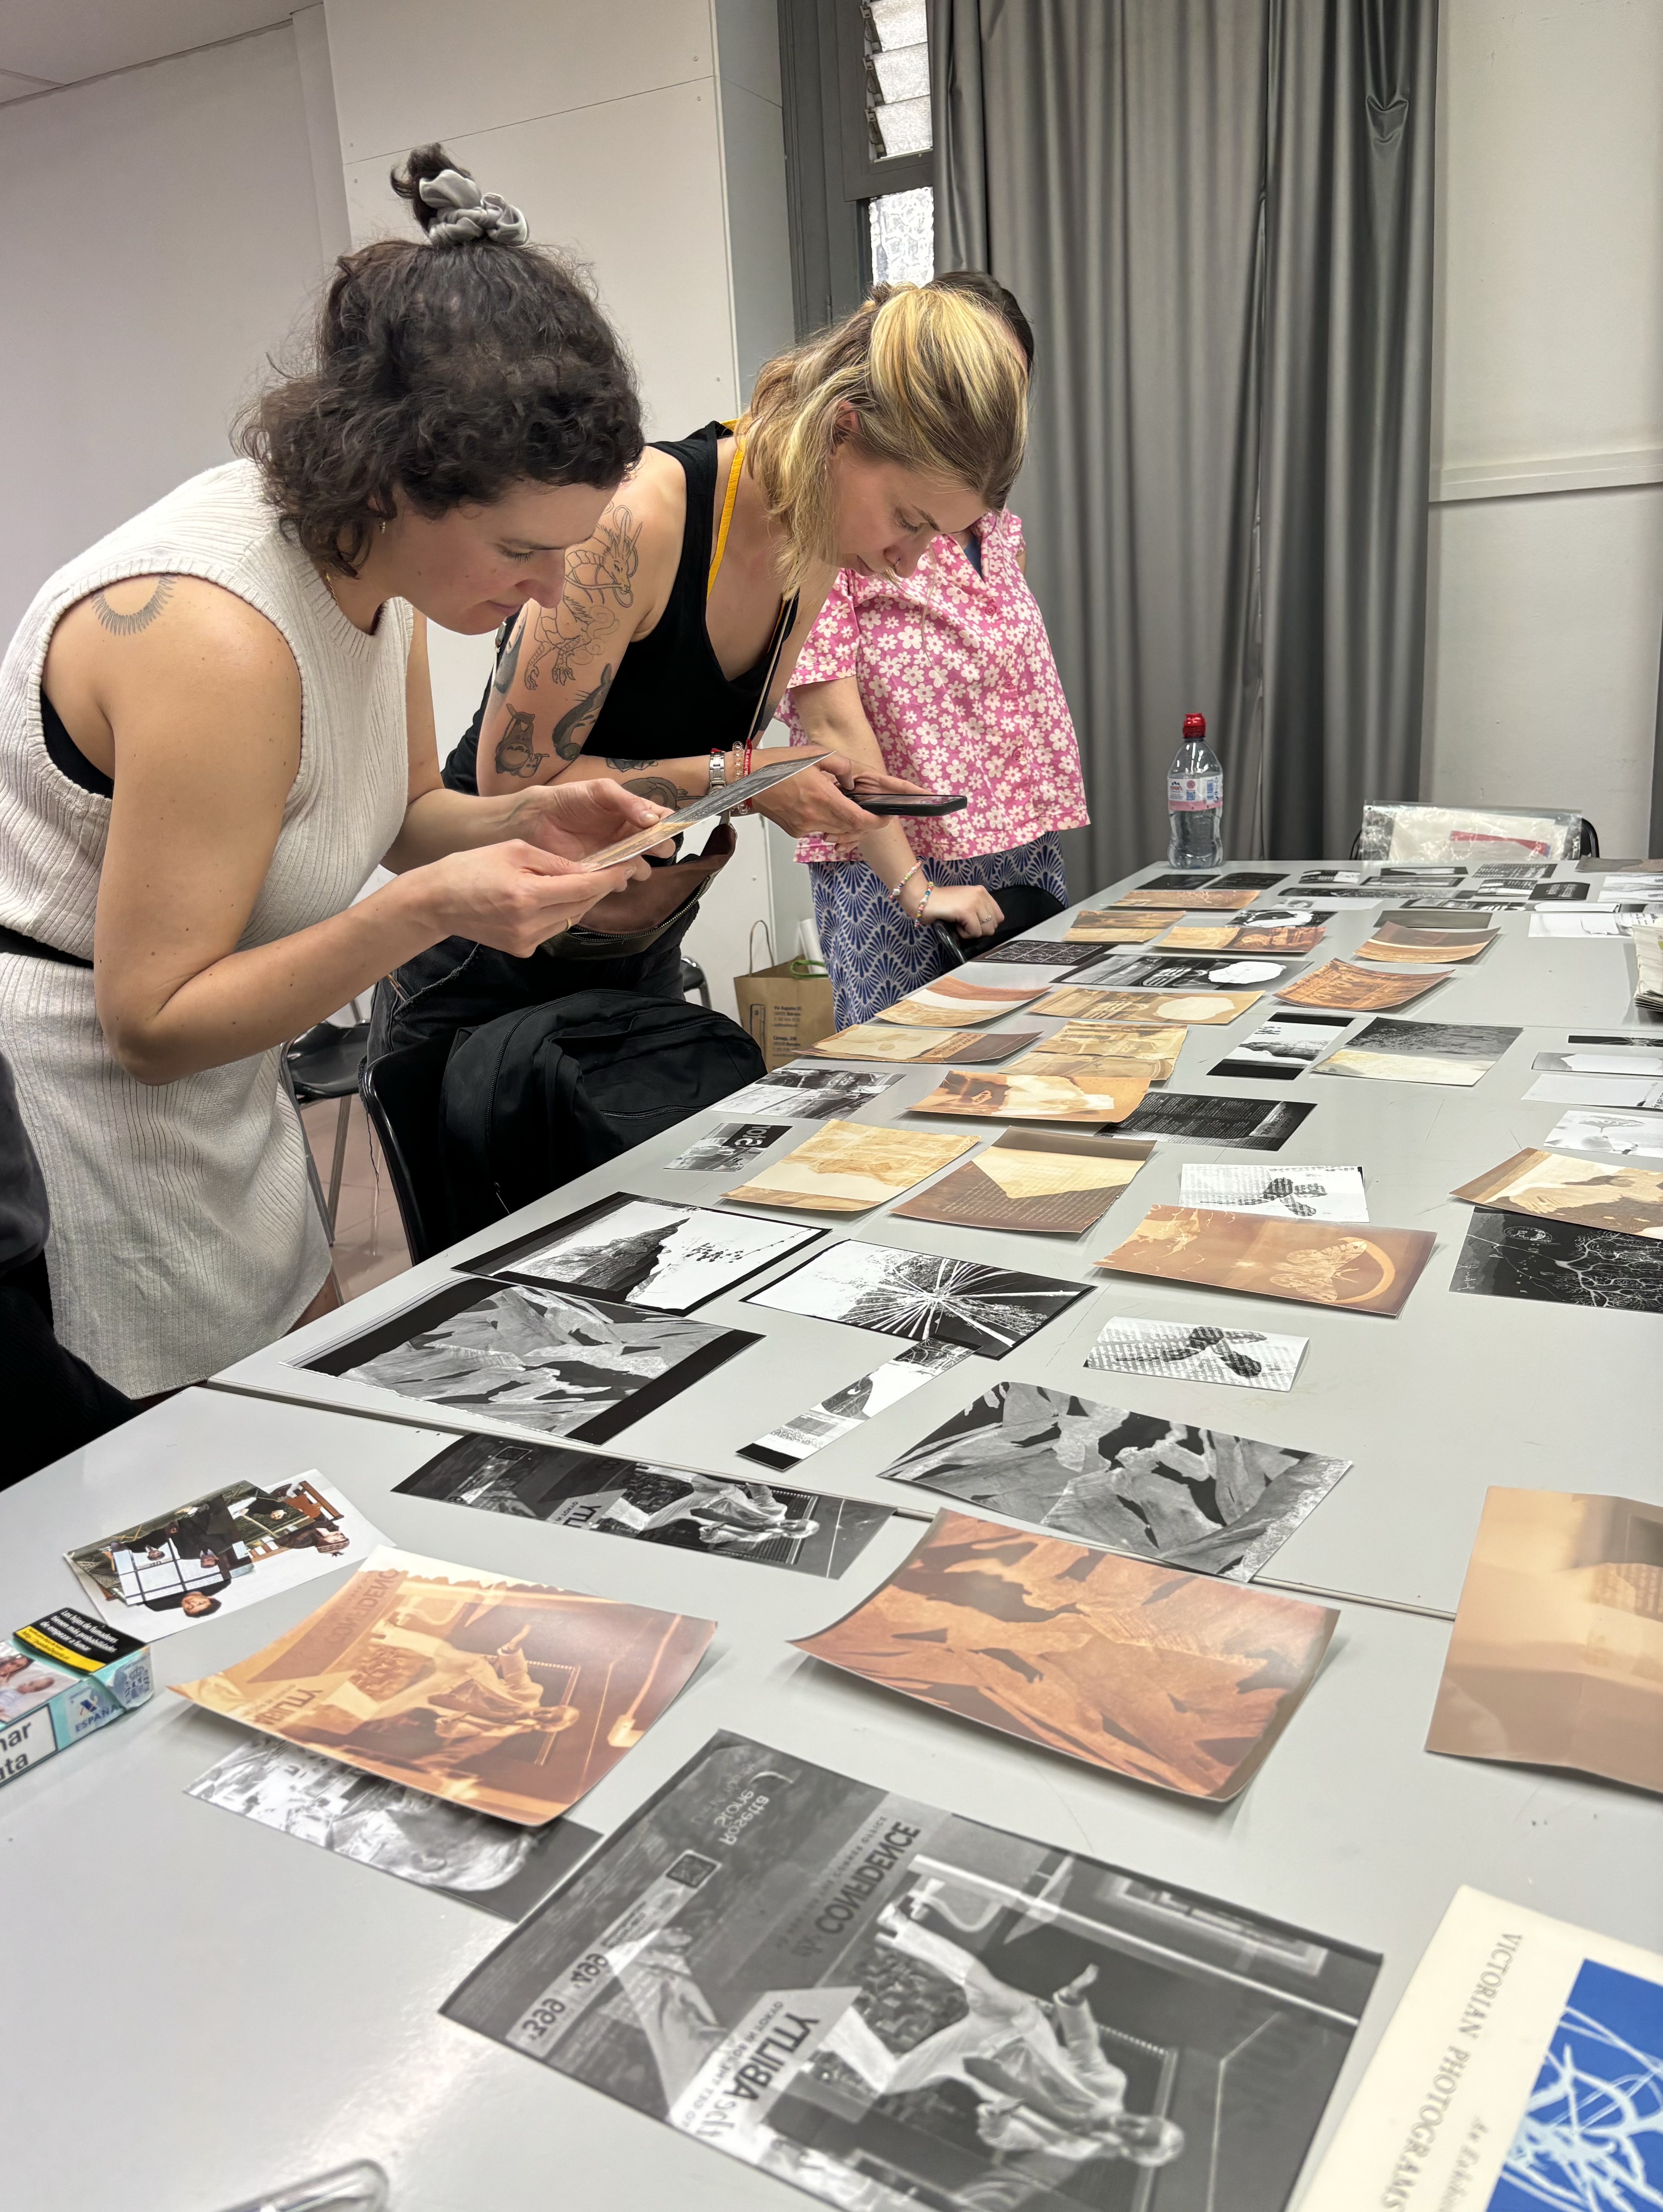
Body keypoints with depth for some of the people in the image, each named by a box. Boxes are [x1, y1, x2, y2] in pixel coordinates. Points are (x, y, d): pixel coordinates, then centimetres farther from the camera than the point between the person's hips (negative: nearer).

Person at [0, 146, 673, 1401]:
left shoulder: (377, 559, -4)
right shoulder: (214, 636, -30)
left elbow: (393, 816, 12)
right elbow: (151, 1022, -24)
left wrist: (522, 824, -10)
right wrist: (428, 912, -34)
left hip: (220, 1107, 8)